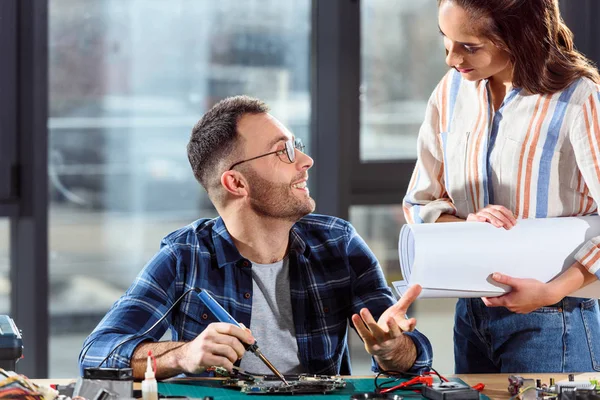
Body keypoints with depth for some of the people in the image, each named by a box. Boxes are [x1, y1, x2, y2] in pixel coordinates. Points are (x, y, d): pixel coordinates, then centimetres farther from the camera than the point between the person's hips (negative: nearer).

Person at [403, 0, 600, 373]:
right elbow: (419, 203, 6)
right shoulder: (452, 91, 3)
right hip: (472, 314, 5)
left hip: (550, 323, -5)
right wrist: (465, 224, -14)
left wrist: (554, 291, -23)